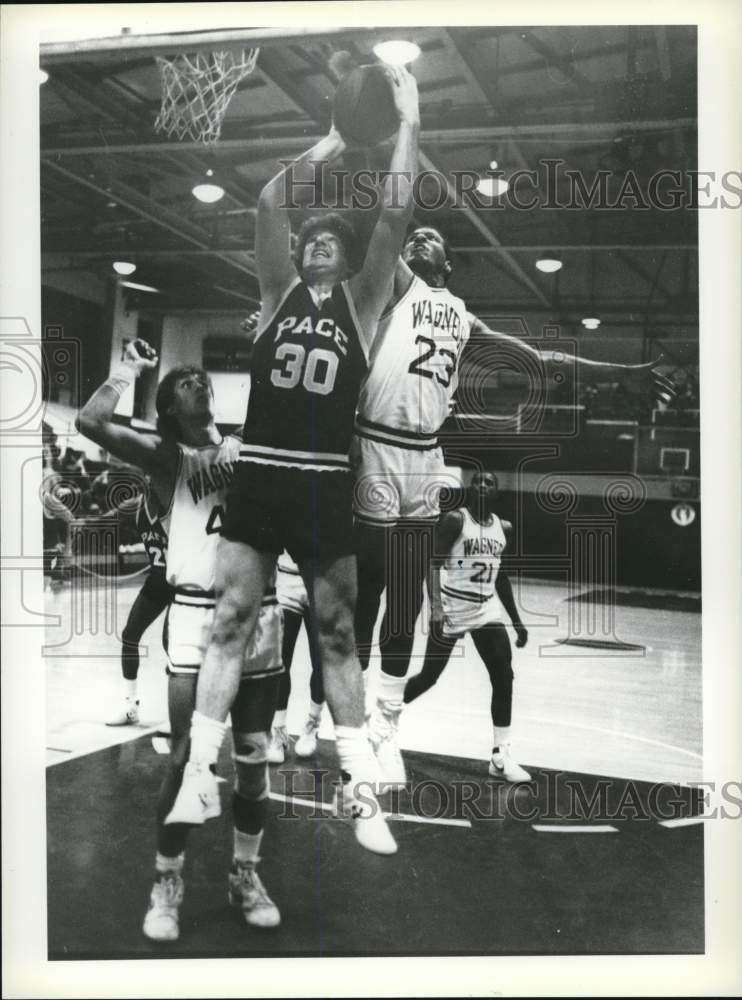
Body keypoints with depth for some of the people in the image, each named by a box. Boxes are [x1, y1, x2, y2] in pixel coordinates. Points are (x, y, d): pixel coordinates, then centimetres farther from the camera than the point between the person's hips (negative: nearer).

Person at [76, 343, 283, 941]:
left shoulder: (247, 448, 11)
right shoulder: (166, 457, 2)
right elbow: (91, 422, -11)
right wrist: (135, 367, -1)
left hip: (258, 612, 3)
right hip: (196, 613, -3)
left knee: (253, 760, 9)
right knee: (185, 758, -4)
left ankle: (246, 876, 26)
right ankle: (168, 886, 14)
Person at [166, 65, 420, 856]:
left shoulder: (361, 303, 9)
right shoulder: (277, 292, 12)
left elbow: (396, 214, 0)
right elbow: (269, 202, 0)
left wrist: (408, 124, 4)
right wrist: (331, 143, 4)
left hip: (325, 484, -1)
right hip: (258, 474, 1)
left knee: (338, 636, 6)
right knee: (229, 622, 0)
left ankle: (358, 787, 14)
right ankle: (199, 774, 5)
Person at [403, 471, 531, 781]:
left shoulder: (504, 528, 8)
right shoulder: (454, 520, -10)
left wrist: (517, 621, 17)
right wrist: (436, 609, -27)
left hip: (488, 610, 5)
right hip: (451, 609, -5)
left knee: (504, 677, -8)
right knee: (428, 677, 5)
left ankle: (501, 756, -1)